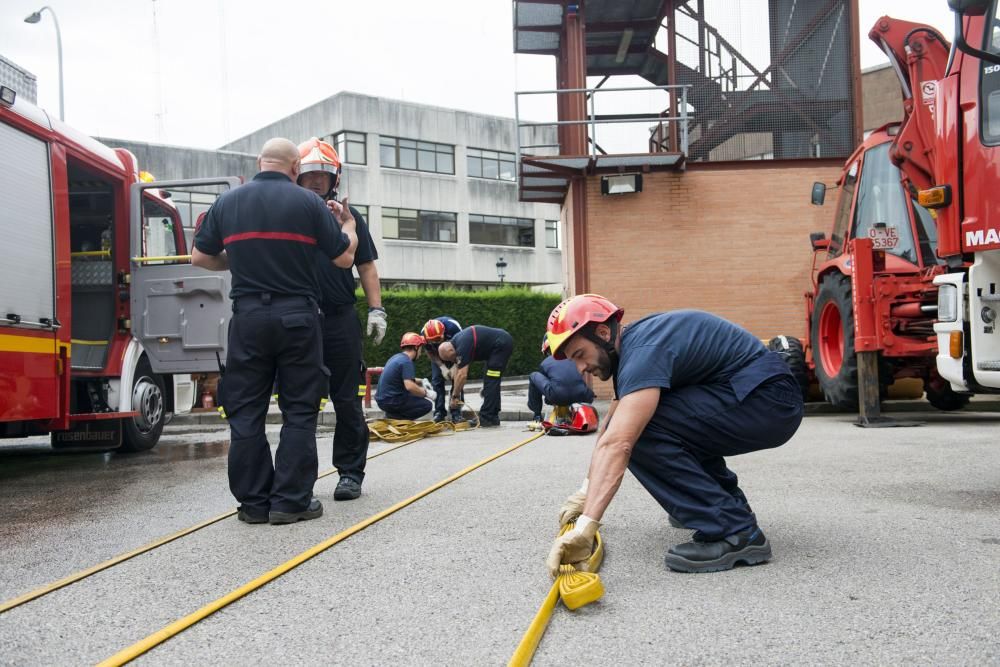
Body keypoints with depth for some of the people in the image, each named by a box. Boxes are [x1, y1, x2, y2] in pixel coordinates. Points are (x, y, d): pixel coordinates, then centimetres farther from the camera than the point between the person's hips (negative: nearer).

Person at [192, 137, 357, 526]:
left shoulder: (227, 202, 6)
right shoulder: (307, 202, -2)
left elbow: (200, 257, 10)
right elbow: (344, 258, 1)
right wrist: (347, 224, 20)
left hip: (248, 316, 2)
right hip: (298, 316, -2)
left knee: (246, 411, 8)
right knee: (299, 410, 5)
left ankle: (253, 502, 12)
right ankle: (290, 501, 4)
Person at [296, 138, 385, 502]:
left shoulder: (349, 217, 10)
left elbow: (366, 267, 9)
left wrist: (376, 309, 0)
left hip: (341, 322, 0)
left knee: (347, 402, 4)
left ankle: (350, 472, 13)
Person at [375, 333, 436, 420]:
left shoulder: (397, 357, 12)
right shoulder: (406, 361, -16)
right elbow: (409, 386, -27)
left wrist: (421, 382, 15)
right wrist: (426, 393, -13)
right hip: (391, 402, -9)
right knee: (427, 405, -3)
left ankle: (392, 414, 7)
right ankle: (395, 417, -9)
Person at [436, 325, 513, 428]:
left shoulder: (463, 346, -23)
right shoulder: (454, 343, 5)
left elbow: (462, 375, -23)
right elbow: (457, 371, 9)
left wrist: (454, 396, -13)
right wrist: (456, 395, 7)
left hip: (501, 344, -10)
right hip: (503, 343, 10)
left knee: (491, 382, -10)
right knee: (492, 382, 14)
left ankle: (487, 418, -8)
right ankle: (492, 417, 19)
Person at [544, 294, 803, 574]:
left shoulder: (642, 350, -21)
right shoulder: (630, 345, 11)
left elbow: (617, 444, -33)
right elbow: (608, 431, 20)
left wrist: (585, 526, -37)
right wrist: (587, 490, 18)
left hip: (769, 400, -10)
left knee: (637, 431, -20)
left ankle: (733, 532, -17)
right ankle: (728, 502, 24)